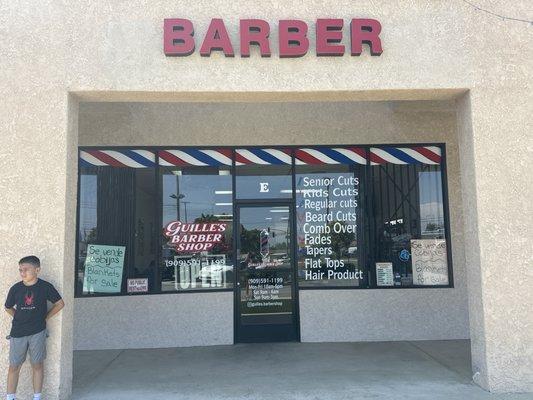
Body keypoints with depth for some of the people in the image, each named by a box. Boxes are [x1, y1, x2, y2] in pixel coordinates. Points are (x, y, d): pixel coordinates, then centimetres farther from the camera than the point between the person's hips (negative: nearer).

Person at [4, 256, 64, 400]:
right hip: (18, 333, 2)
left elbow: (60, 304, -1)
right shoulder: (15, 288, -5)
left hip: (38, 332, -1)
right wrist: (20, 318, 6)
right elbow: (8, 307, 13)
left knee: (37, 365, 9)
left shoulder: (45, 287, -10)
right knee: (14, 366, 8)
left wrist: (45, 317, -1)